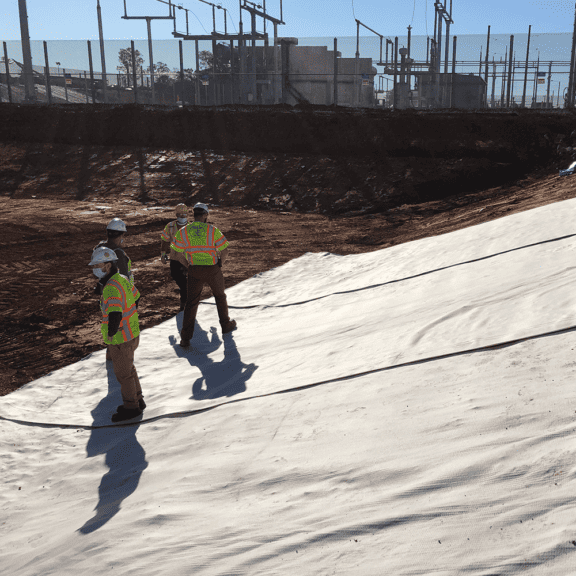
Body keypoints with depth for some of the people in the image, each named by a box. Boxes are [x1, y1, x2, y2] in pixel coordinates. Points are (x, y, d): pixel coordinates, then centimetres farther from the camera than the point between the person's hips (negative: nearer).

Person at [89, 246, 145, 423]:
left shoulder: (112, 288, -28)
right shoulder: (123, 279, 2)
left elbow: (114, 315, -40)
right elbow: (136, 297, 19)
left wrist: (111, 333, -23)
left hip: (121, 340, -9)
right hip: (131, 333, 9)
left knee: (123, 373, 7)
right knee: (129, 369, 23)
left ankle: (131, 407, 22)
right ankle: (137, 400, 37)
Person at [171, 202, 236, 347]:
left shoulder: (183, 232, -5)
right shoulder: (213, 230, -12)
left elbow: (178, 253, 0)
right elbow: (224, 251, -9)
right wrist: (219, 264, 8)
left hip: (194, 271, 2)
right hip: (212, 270, -2)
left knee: (191, 302, 8)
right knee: (220, 296, 23)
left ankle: (185, 338, 2)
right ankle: (226, 325, 38)